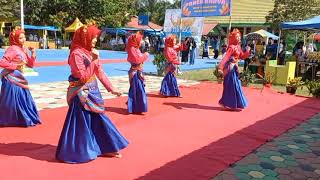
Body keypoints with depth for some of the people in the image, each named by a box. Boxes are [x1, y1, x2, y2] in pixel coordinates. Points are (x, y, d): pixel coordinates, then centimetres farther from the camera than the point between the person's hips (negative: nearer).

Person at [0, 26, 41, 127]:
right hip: (11, 78, -8)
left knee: (23, 99, 13)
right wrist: (15, 66, -18)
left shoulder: (24, 49, 11)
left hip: (19, 78, 8)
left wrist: (33, 53, 3)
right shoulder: (12, 49, -14)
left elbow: (31, 65, 13)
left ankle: (23, 119, 25)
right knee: (12, 100, -2)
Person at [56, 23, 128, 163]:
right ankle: (78, 152, 16)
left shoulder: (92, 52, 7)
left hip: (93, 92, 8)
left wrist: (111, 88, 8)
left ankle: (106, 148, 26)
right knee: (82, 124, 1)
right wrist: (92, 61, -24)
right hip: (82, 94, -8)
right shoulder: (77, 53, -17)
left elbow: (100, 72, 10)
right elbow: (83, 77, -21)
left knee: (98, 120, 14)